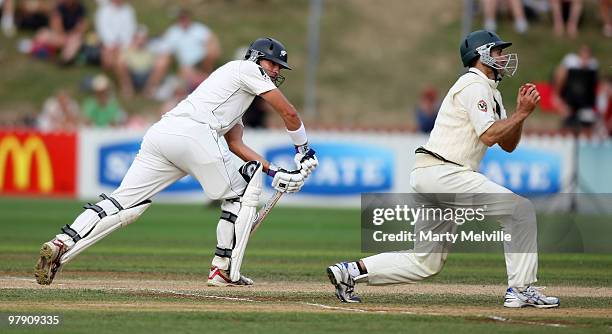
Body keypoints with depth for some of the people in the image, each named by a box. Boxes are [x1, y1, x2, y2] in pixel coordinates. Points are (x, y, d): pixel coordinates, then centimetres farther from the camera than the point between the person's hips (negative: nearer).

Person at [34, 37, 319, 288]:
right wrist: (303, 151, 25)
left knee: (122, 205, -3)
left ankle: (60, 245, -19)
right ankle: (224, 270, 7)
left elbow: (235, 143, 31)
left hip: (159, 133, 8)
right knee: (238, 195, 12)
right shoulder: (247, 69, 13)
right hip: (194, 133, -8)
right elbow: (289, 113, 10)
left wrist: (273, 172, 23)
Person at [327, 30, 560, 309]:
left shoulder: (491, 92, 25)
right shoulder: (475, 85, -7)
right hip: (442, 172, -10)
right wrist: (522, 113, -8)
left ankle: (351, 271, 7)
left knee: (426, 262, 9)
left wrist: (521, 111, 8)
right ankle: (521, 290, -8)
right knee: (521, 209, -10)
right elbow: (489, 136, -17)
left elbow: (508, 144, 21)